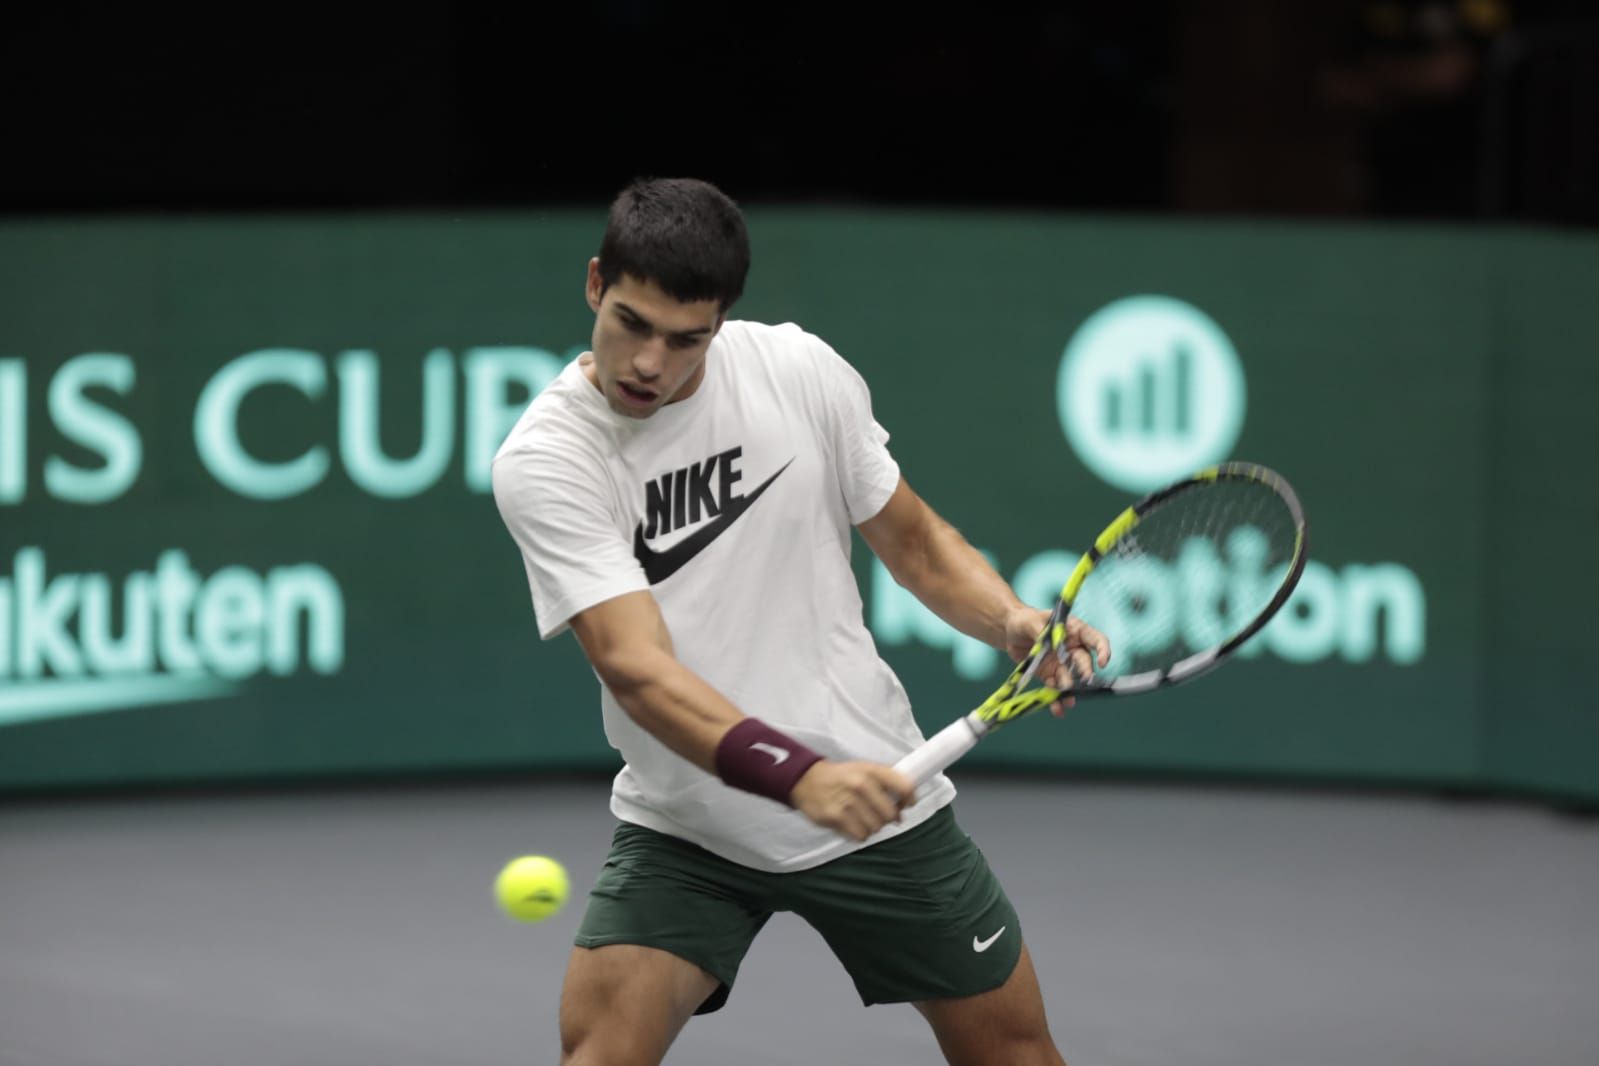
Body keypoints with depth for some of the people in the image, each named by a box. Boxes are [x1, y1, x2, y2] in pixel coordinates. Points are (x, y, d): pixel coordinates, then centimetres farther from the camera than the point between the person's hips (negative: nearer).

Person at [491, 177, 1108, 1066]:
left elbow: (914, 539, 6)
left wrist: (1013, 620, -15)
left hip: (876, 796, 2)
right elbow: (635, 665, -28)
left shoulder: (802, 371, -8)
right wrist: (799, 776, -43)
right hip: (683, 826, -2)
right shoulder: (543, 460, -17)